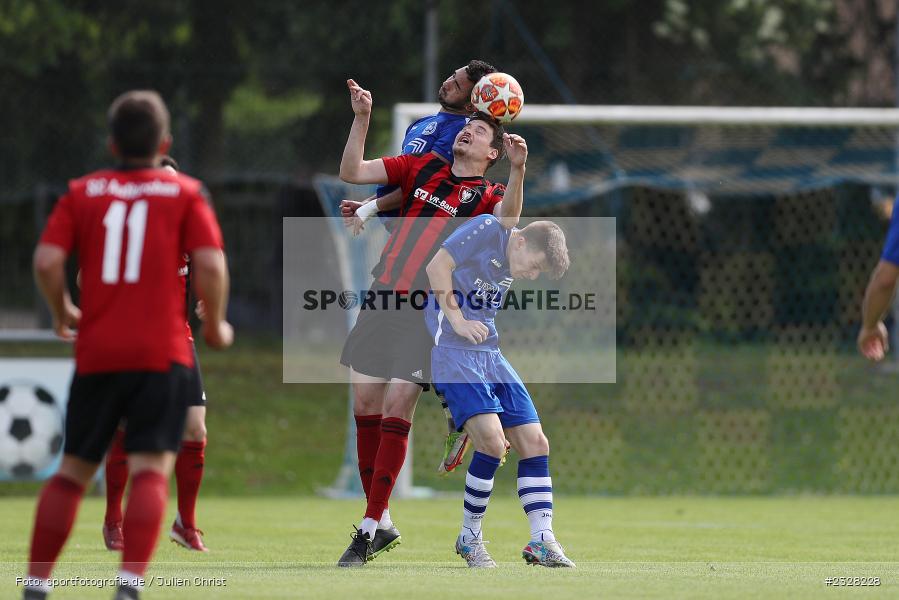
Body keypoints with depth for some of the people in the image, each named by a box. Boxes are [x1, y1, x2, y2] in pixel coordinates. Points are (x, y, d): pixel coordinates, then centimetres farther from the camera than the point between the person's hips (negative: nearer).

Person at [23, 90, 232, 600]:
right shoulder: (185, 193, 5)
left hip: (97, 352, 2)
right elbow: (211, 265, -7)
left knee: (73, 470, 13)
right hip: (163, 352, -2)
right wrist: (216, 326, 8)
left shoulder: (82, 193, 9)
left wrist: (62, 312, 15)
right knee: (151, 470, -8)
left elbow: (47, 260, -3)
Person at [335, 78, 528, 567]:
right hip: (381, 301, 4)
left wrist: (517, 171, -34)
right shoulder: (421, 167, 15)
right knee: (365, 407, 4)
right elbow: (351, 172, 11)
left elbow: (507, 220, -20)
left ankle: (370, 528, -5)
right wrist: (362, 118, 0)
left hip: (426, 312, -4)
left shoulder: (486, 195, 3)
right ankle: (381, 523, 15)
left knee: (395, 411, -11)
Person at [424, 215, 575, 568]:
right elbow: (437, 266, -14)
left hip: (490, 354, 9)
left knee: (534, 442, -1)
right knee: (492, 440, -21)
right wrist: (457, 321, -16)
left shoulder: (513, 265, 13)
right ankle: (470, 537, -4)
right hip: (452, 351, -9)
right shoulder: (487, 230, -10)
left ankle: (542, 542, 0)